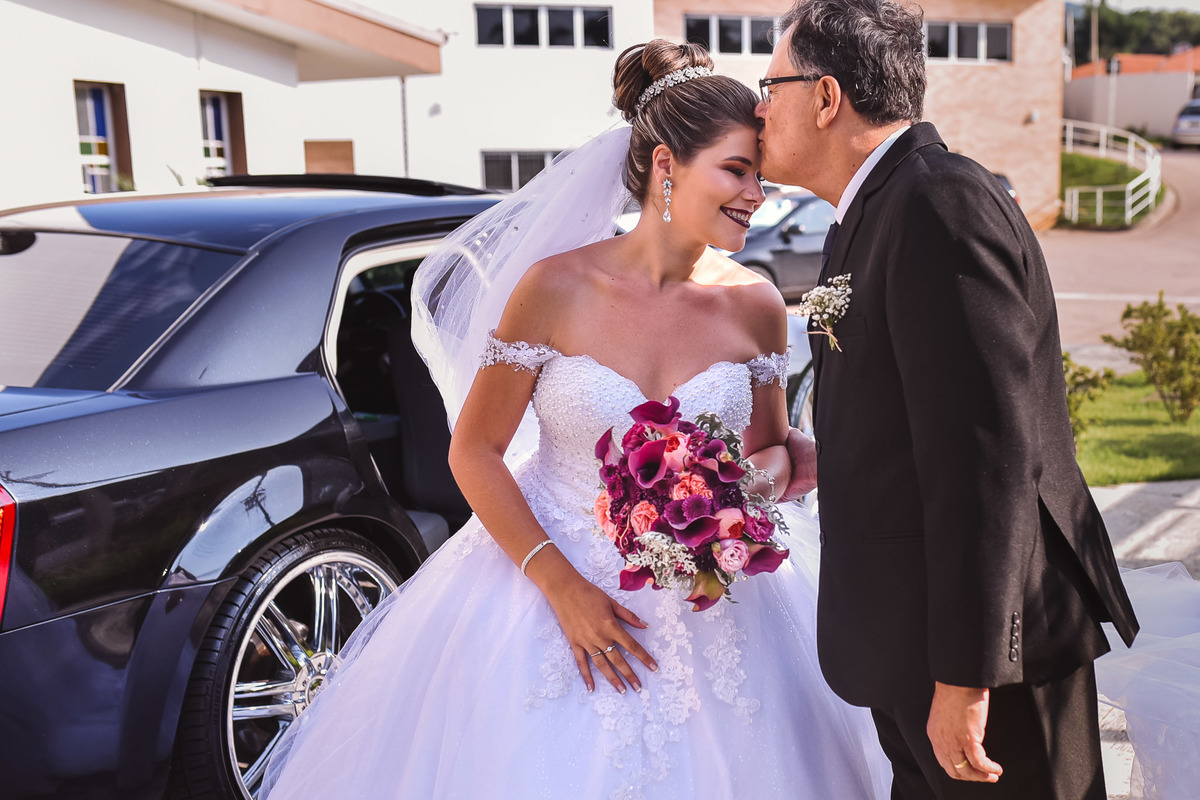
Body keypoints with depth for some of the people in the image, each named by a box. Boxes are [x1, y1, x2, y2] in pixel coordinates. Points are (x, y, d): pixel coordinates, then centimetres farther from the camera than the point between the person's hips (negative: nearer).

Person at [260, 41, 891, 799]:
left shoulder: (754, 304, -4)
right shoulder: (557, 288, -13)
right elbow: (474, 453, -8)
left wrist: (776, 467, -13)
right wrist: (561, 585, -14)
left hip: (707, 601, 3)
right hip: (550, 582, -2)